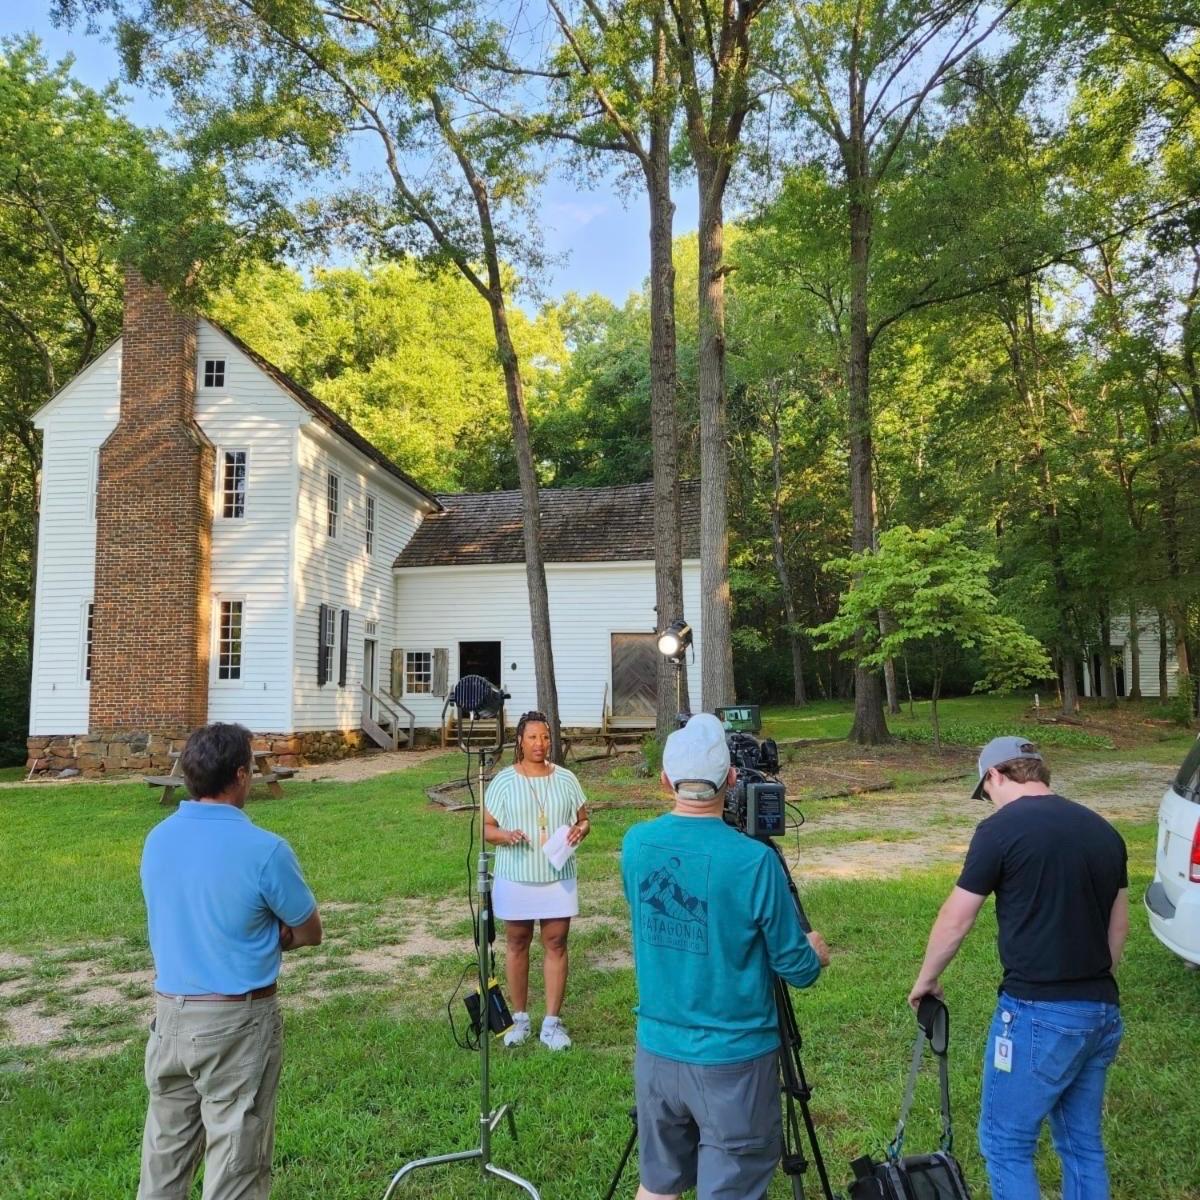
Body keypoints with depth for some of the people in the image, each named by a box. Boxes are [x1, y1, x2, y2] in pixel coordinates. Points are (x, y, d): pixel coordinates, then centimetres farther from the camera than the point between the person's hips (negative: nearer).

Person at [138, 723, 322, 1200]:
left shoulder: (156, 840, -2)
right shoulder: (264, 850, -19)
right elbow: (309, 933, -7)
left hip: (169, 1014, 6)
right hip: (236, 1022, -6)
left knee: (164, 1155, 19)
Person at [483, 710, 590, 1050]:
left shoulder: (565, 779, 2)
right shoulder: (504, 780, -4)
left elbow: (584, 820, 8)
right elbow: (486, 827, -2)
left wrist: (580, 831, -15)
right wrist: (506, 836, -22)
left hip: (558, 878, 1)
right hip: (516, 877, -1)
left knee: (556, 944, 4)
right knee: (517, 944, 10)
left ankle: (552, 1023, 14)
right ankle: (520, 1018, 25)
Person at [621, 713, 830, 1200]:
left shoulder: (635, 844, -6)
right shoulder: (753, 859, -22)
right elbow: (797, 969, -12)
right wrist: (816, 953, 10)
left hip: (657, 1050, 5)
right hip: (733, 1059, -4)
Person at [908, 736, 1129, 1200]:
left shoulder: (1002, 828, -12)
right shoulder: (1103, 829, 8)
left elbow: (955, 921, -6)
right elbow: (1118, 925, 17)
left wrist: (926, 979, 10)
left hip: (1040, 1014, -7)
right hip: (1103, 1010, 7)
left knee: (1006, 1144, 7)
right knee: (1083, 1144, 19)